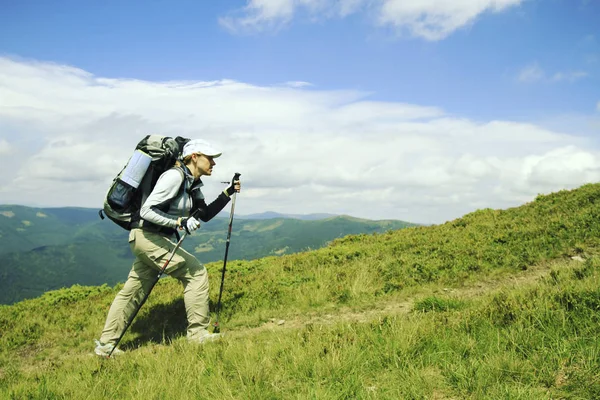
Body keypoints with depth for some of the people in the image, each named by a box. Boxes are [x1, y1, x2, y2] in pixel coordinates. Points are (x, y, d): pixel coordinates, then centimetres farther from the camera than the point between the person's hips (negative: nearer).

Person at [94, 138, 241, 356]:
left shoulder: (193, 183, 11)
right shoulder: (175, 176, -18)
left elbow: (205, 214, 17)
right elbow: (147, 210, -21)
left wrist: (227, 194, 7)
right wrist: (180, 222, -29)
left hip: (150, 239, 10)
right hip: (148, 237, -10)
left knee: (133, 292, 13)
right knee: (196, 272, -8)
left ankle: (105, 344, 21)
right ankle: (198, 333, -1)